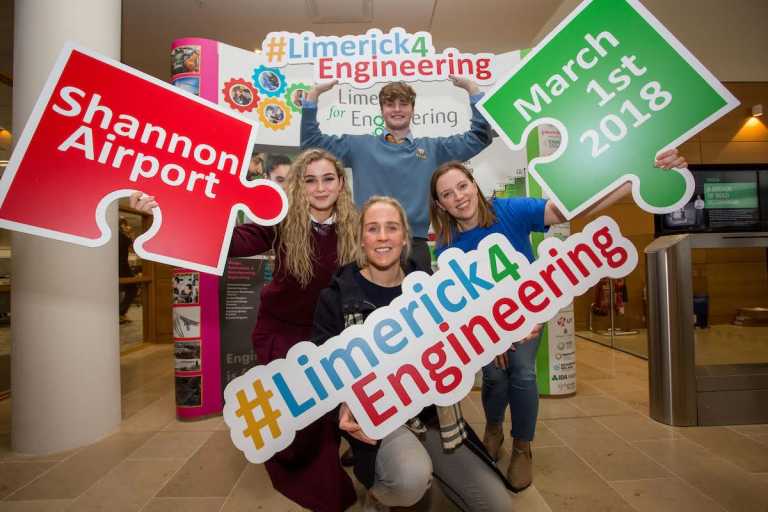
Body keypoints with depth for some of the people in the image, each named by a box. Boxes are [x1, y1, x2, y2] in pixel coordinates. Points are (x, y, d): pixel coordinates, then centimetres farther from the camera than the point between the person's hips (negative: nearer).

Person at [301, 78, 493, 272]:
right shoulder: (360, 146, 10)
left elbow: (479, 136, 13)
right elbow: (311, 141, 13)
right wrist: (314, 93, 5)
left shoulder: (432, 148, 12)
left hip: (415, 246, 1)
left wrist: (472, 88, 6)